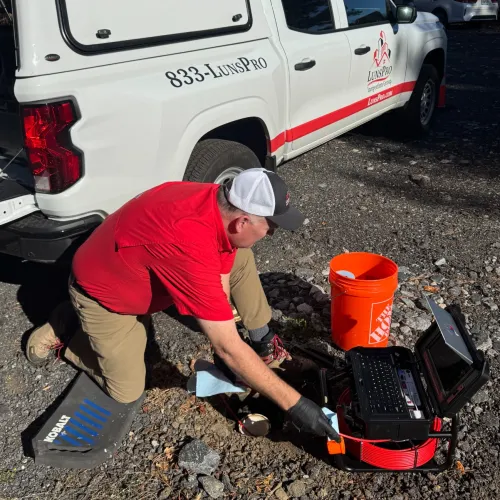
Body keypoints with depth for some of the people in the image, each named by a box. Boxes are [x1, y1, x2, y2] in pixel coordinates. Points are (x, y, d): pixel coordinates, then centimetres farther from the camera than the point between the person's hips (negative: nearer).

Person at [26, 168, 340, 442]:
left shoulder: (220, 202, -19)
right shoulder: (190, 246, -43)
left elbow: (219, 280, -3)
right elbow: (228, 348, -39)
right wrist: (293, 403, -33)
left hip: (141, 268, 7)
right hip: (103, 292, -7)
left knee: (240, 257, -4)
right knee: (128, 393, 0)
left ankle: (262, 339, 10)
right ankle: (63, 330, 16)